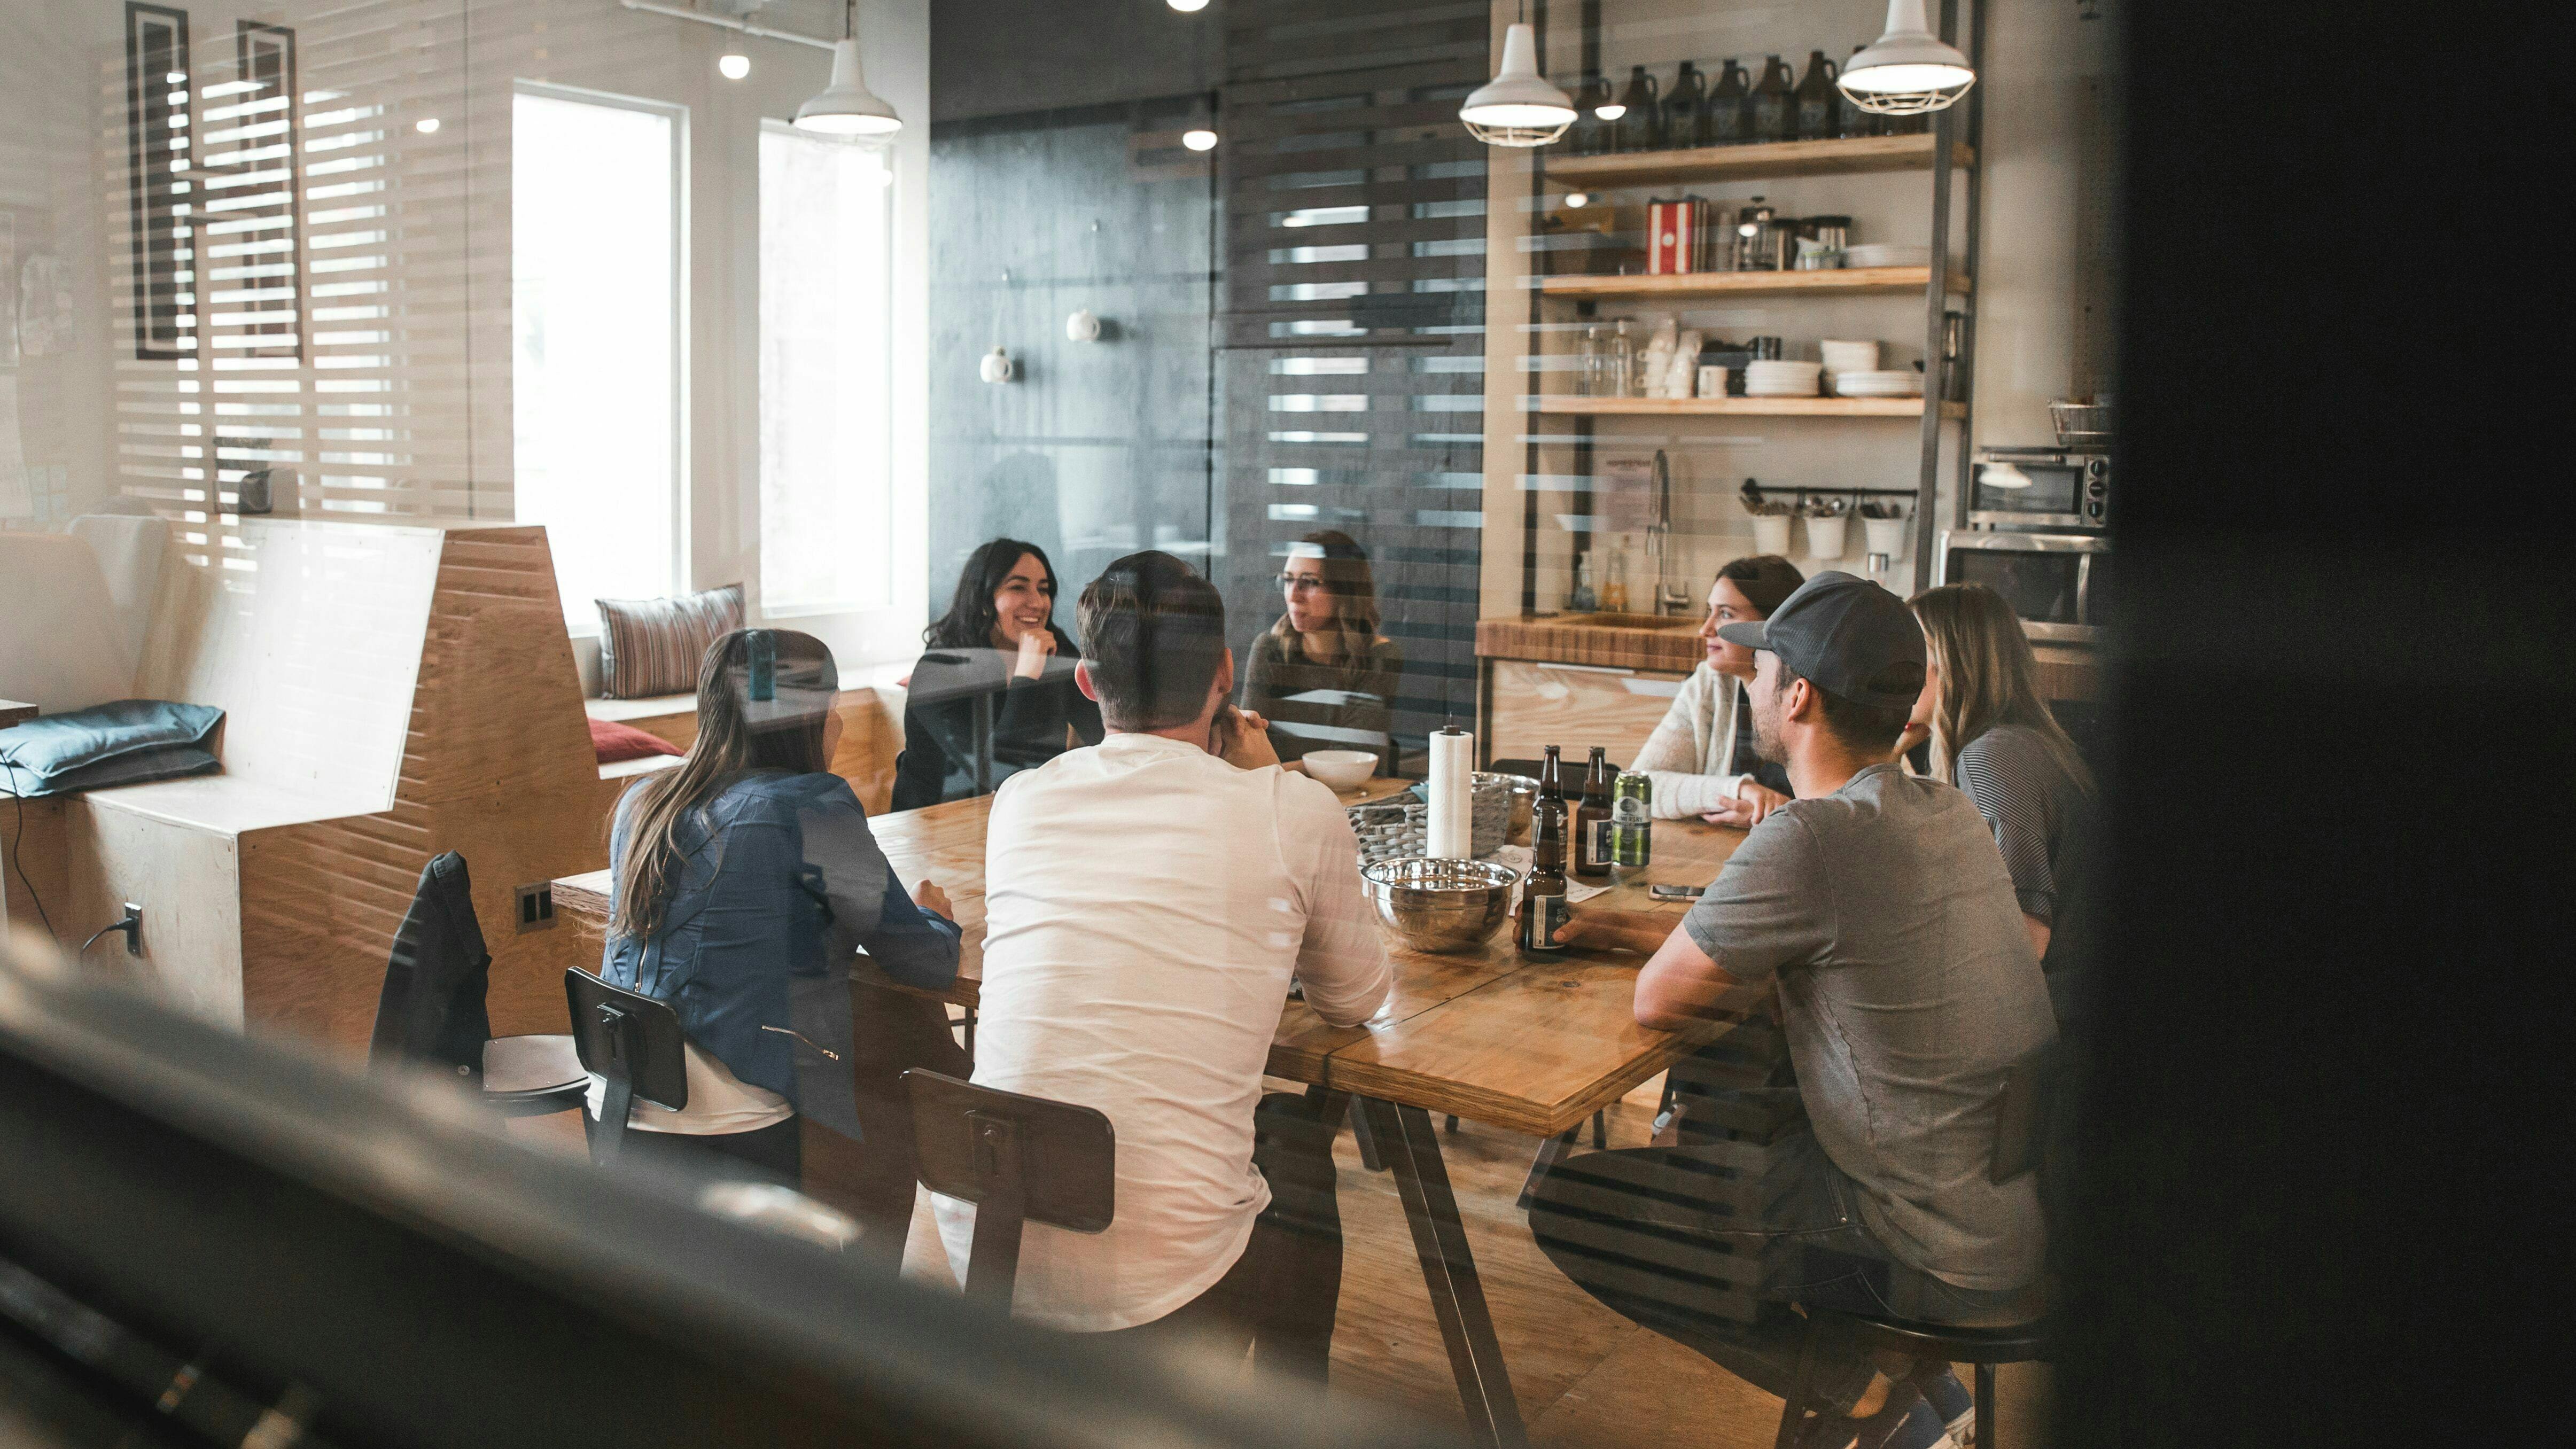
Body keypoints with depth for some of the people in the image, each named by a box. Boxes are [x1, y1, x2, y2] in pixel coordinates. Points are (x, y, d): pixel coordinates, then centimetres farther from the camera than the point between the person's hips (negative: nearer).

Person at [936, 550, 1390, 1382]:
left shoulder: (1019, 801, 4)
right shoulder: (1297, 814, -6)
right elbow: (1355, 1002, 11)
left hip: (981, 1257, 4)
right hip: (1160, 1286, -4)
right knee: (1299, 1135, 29)